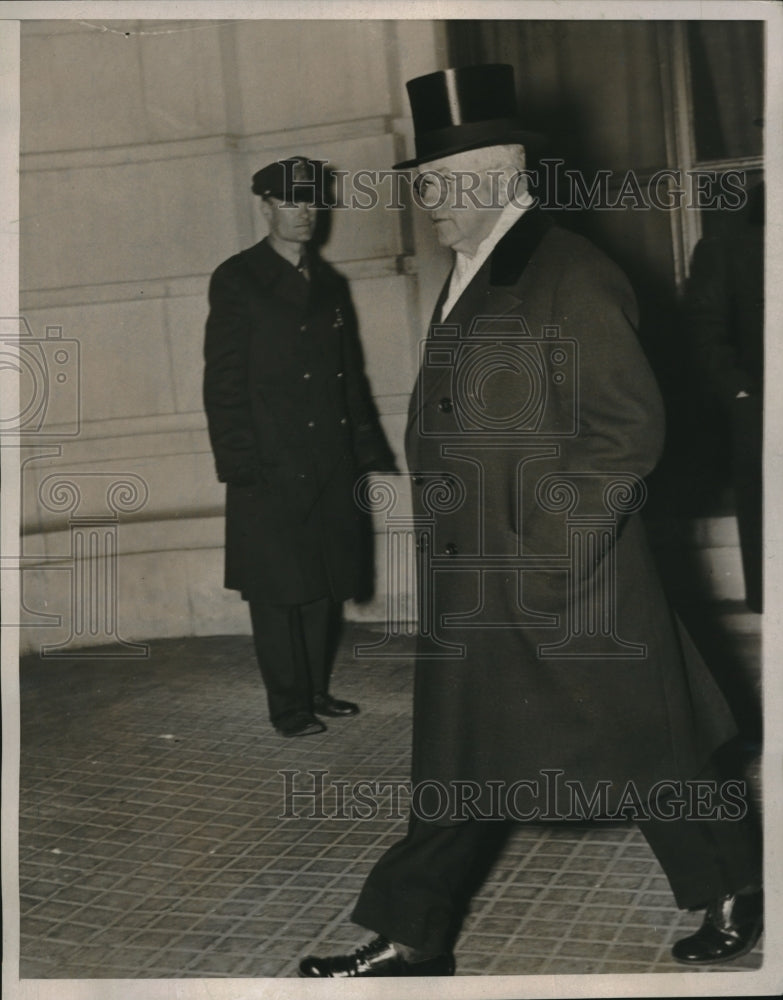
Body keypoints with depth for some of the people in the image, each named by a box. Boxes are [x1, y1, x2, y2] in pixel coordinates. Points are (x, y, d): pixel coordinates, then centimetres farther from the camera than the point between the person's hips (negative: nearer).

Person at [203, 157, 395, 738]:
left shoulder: (330, 284, 15)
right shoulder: (237, 281, -2)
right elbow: (223, 381, -8)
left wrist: (366, 446, 9)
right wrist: (240, 464, -14)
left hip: (330, 466, 6)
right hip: (271, 469, -5)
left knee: (323, 585, 11)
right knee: (278, 592, 0)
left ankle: (318, 692, 23)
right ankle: (290, 707, 10)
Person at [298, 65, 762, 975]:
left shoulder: (571, 277, -15)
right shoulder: (466, 280, 12)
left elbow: (629, 428, -18)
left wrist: (549, 551, -19)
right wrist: (444, 528, 14)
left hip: (564, 587, -8)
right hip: (472, 587, 8)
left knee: (645, 756, 8)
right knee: (454, 764, 13)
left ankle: (733, 895, 32)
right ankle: (413, 942, 25)